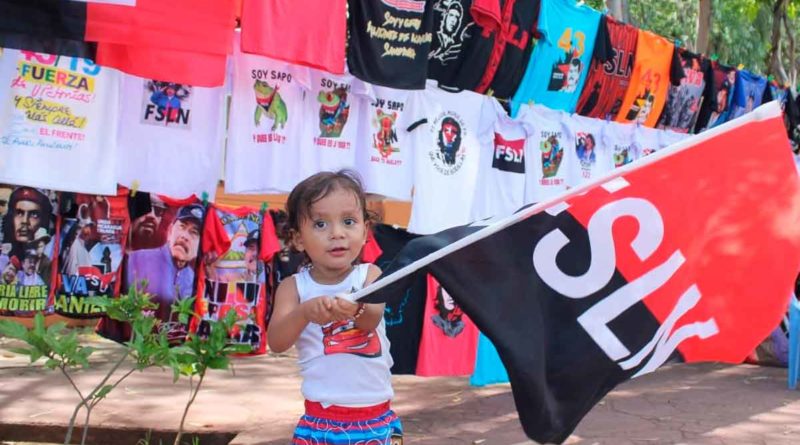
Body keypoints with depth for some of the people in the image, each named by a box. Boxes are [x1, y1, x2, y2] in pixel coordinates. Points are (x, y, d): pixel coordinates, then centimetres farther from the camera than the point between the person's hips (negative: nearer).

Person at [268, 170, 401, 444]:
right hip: (320, 419, 0)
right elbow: (276, 342, -13)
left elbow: (372, 320, -19)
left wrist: (356, 310, -42)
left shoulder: (370, 275, -1)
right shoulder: (294, 287, -1)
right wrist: (305, 312, -32)